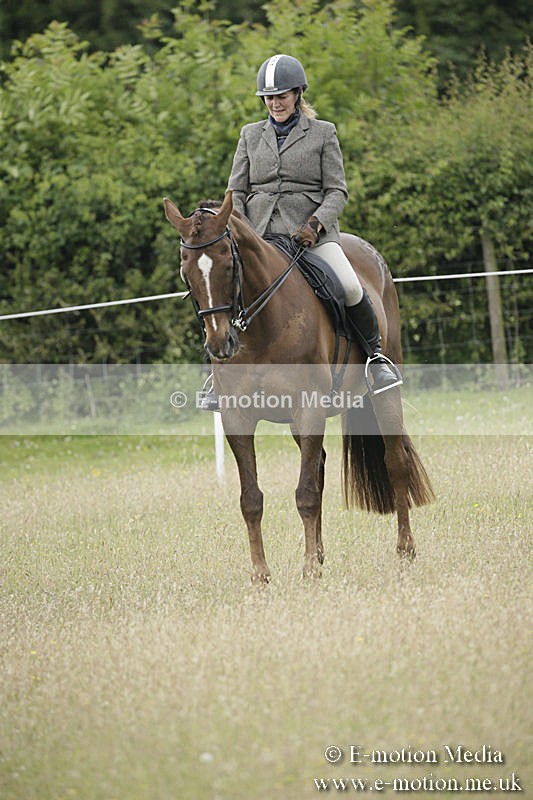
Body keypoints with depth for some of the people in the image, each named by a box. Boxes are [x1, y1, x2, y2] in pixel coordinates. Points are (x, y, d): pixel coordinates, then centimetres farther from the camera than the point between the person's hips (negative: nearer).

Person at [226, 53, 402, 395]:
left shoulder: (323, 133, 7)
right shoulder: (251, 135, 15)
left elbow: (337, 191, 1)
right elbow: (237, 190, 13)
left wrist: (315, 224, -17)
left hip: (311, 232, -3)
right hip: (259, 233, 3)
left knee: (349, 287, -26)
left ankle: (375, 354, -3)